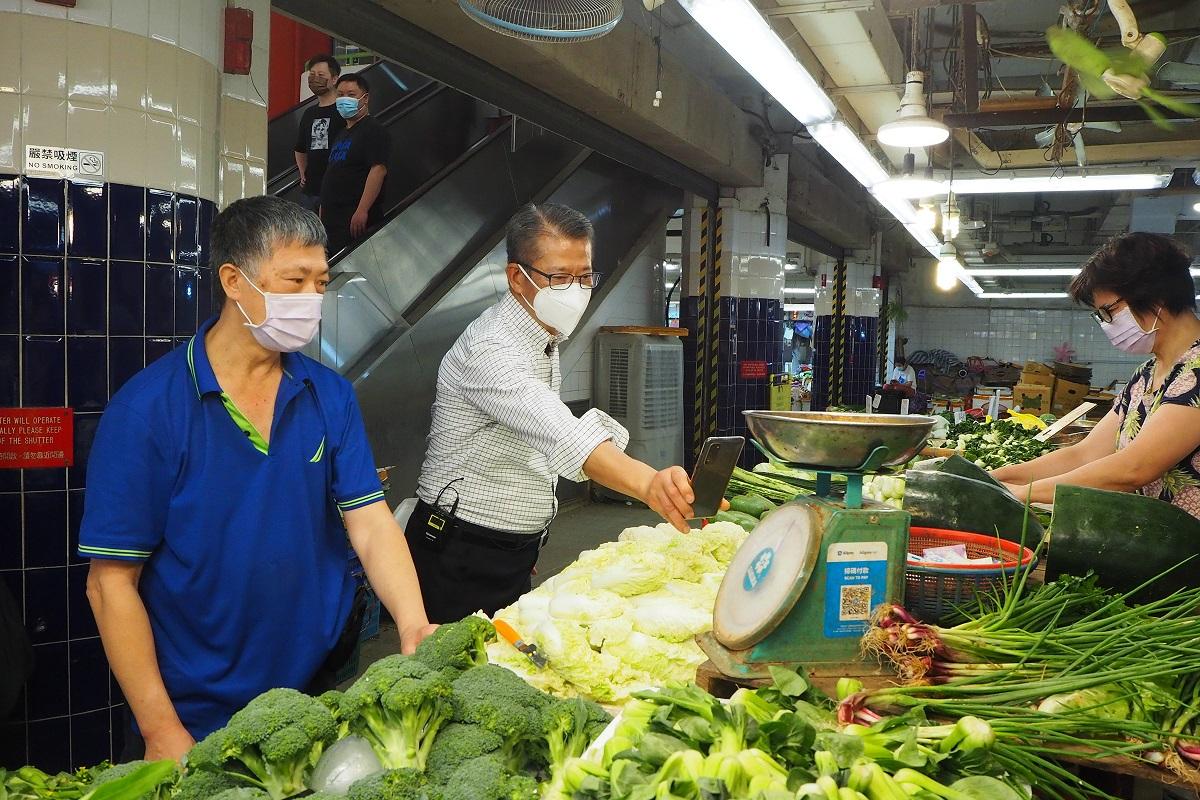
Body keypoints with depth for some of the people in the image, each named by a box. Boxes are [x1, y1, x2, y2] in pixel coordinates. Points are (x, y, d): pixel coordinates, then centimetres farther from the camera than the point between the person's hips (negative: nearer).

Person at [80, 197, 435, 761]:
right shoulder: (147, 408, -15)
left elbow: (370, 524, -7)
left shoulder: (330, 396, -3)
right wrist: (163, 731, -14)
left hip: (323, 686, 4)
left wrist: (414, 625, -24)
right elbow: (112, 582, -13)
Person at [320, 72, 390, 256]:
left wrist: (362, 210, -26)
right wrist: (323, 209, 23)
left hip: (355, 219, -10)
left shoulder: (374, 131, -8)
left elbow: (378, 170, -20)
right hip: (332, 218, 10)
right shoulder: (342, 134, 23)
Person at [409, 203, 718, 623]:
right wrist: (647, 482, -57)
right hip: (460, 558, -9)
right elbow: (561, 435, -42)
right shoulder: (490, 350, -24)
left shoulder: (545, 340, 8)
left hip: (513, 556, 9)